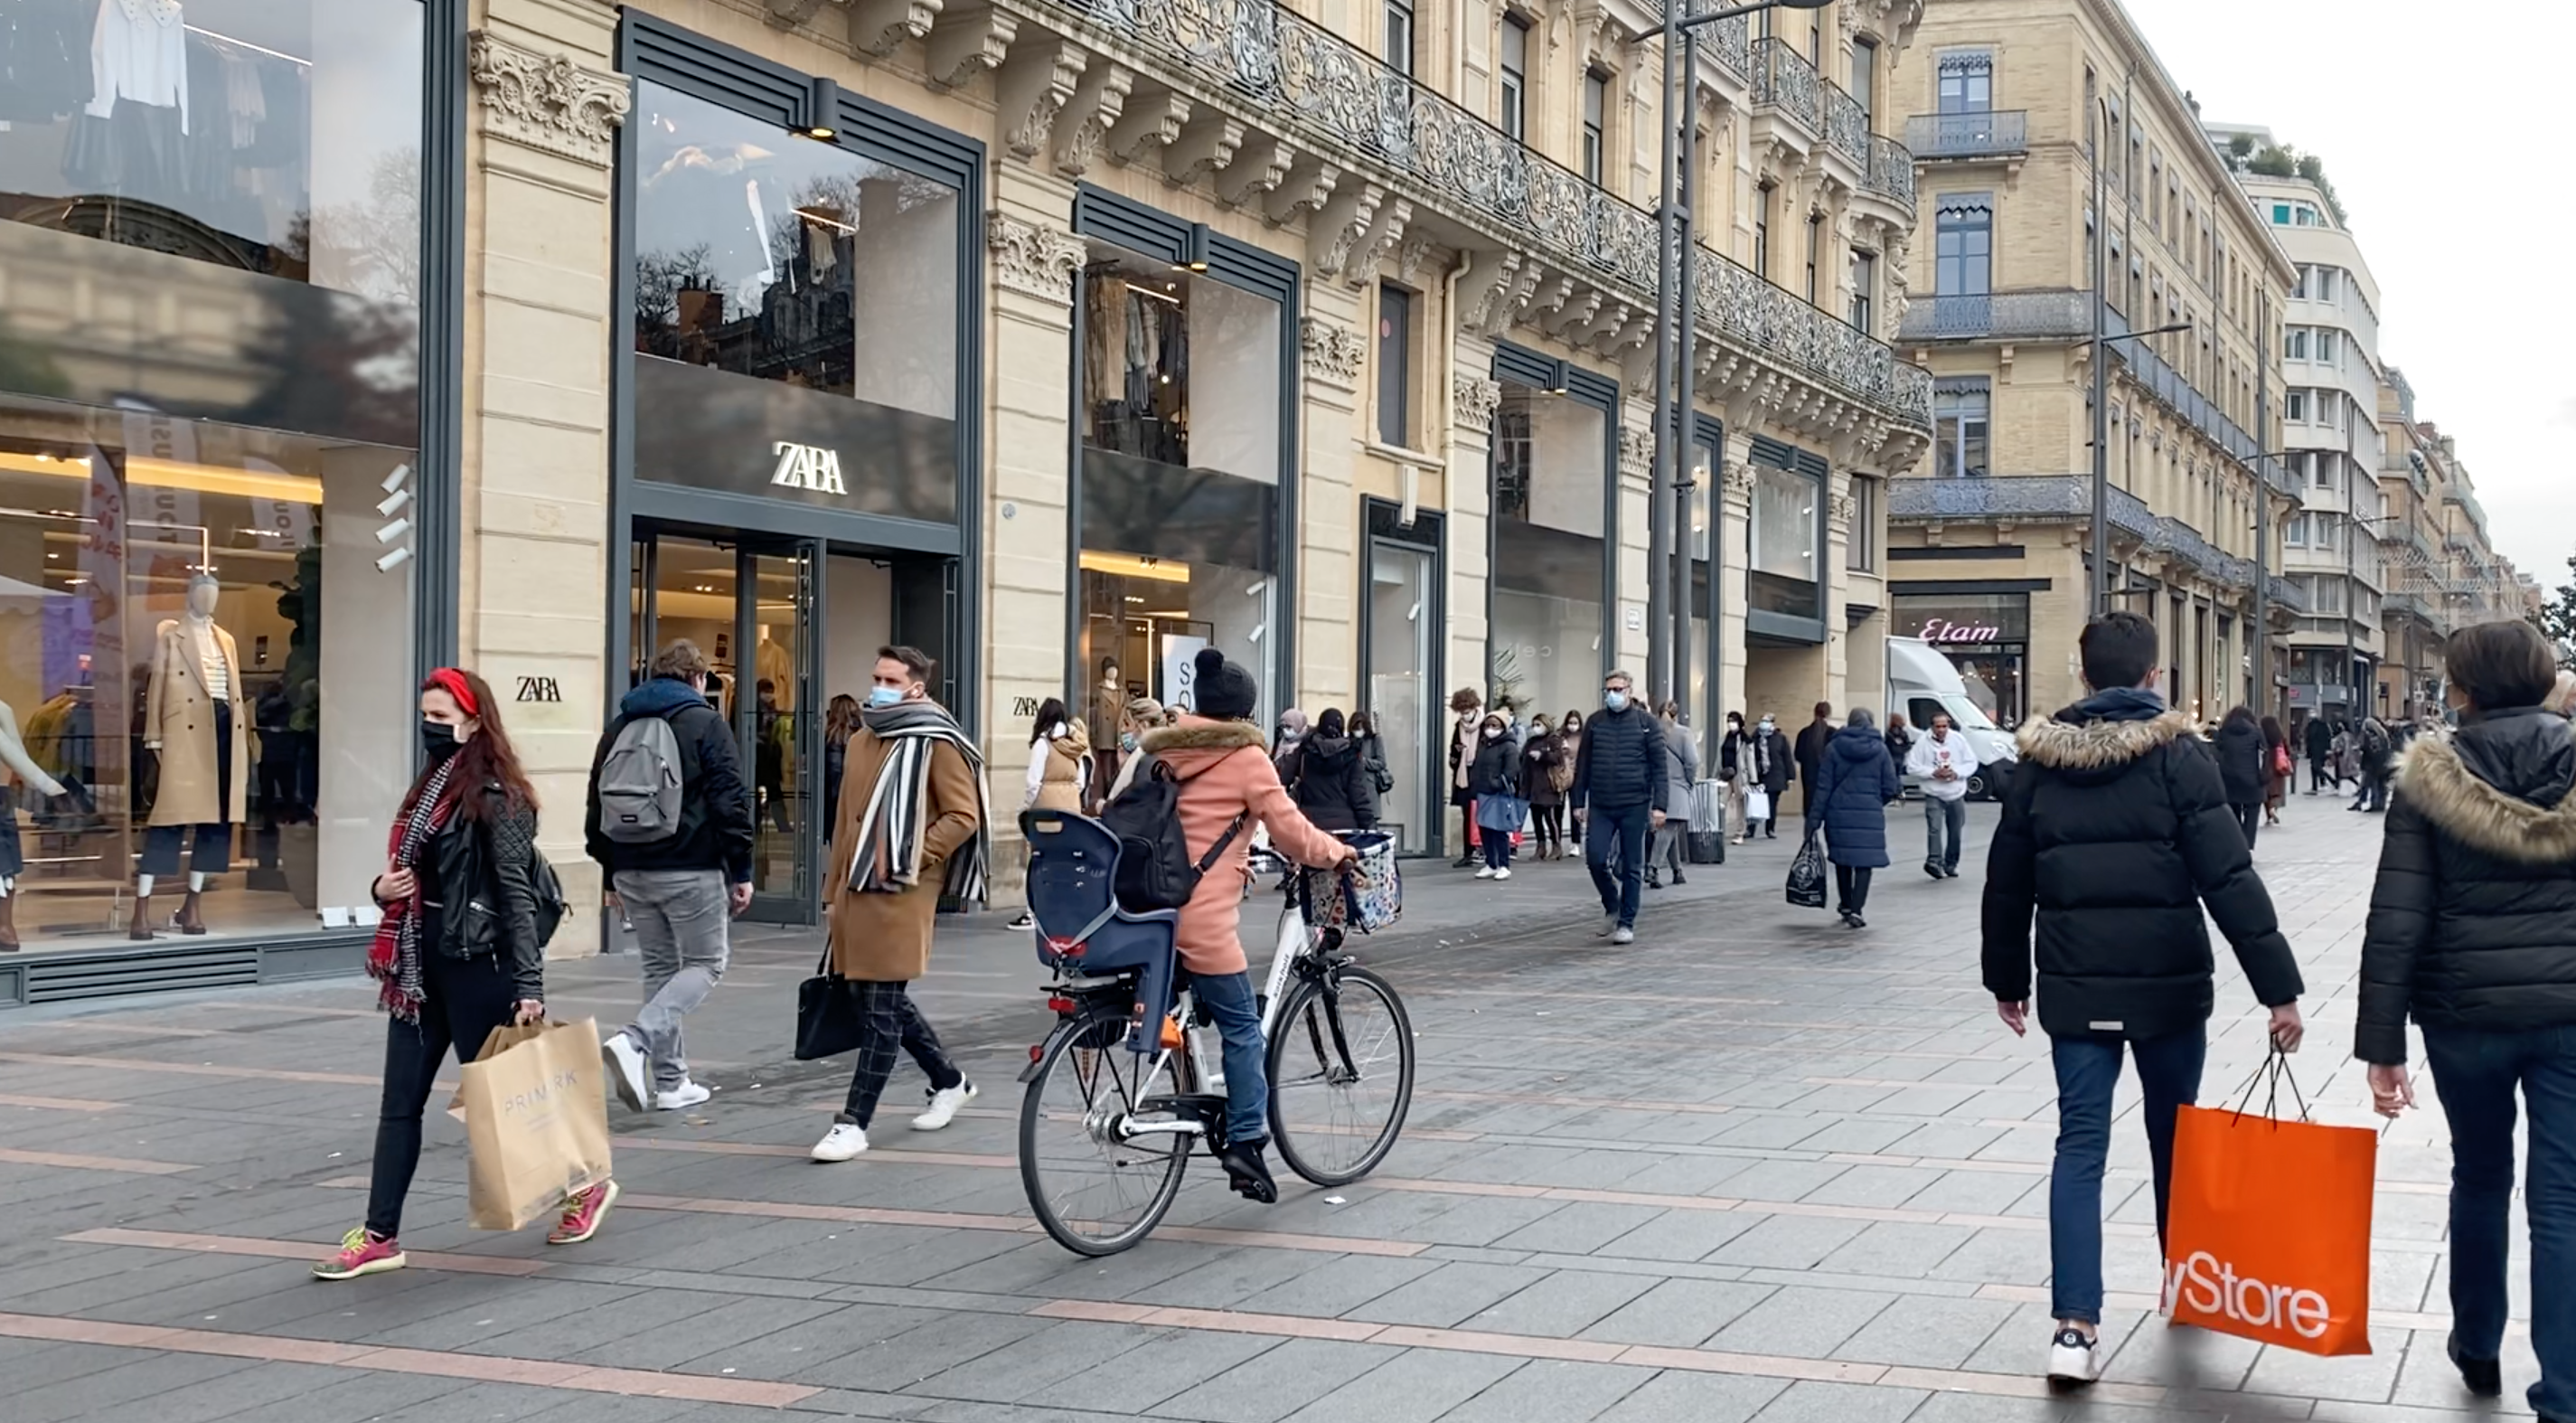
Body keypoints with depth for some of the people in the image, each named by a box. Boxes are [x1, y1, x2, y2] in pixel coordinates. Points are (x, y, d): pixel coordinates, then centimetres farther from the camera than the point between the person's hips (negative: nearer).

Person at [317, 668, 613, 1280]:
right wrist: (384, 887, -1)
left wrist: (529, 985, -21)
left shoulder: (495, 797, -13)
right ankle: (379, 1236, 8)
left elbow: (517, 894, -17)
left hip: (475, 965, -8)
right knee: (399, 1103, 5)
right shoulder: (430, 786, 13)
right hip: (422, 963, 8)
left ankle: (583, 1183, 22)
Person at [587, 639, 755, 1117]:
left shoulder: (618, 728, 13)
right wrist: (741, 872, -5)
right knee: (706, 964, 4)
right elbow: (731, 803, -10)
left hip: (633, 872, 6)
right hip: (691, 870, -6)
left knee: (659, 968, 15)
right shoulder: (706, 724, -4)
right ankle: (635, 1041, -17)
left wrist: (611, 873, 21)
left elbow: (596, 807, 16)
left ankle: (670, 1081, 14)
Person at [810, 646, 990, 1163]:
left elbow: (964, 816, -10)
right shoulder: (861, 740, 16)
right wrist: (833, 891, 18)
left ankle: (854, 1122, -2)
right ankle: (950, 1081, 32)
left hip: (901, 894, -8)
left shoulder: (936, 743, -6)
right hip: (856, 888, 8)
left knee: (879, 1008, -6)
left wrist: (909, 861, -14)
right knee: (883, 1000, 14)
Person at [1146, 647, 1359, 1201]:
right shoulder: (1245, 759, -5)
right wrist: (1338, 853, 15)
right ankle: (1246, 1139, -1)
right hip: (1203, 917, -7)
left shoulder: (1162, 752, 15)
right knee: (1242, 1027, 2)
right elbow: (1291, 831, -2)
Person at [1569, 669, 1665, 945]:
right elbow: (1583, 764, 10)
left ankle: (1626, 923, 12)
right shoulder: (1595, 722, 7)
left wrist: (1658, 805, -9)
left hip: (1634, 806, -2)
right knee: (1595, 859, -6)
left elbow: (1658, 766, -2)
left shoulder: (1646, 723, 0)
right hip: (1600, 806, 2)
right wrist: (1578, 801, 6)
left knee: (1632, 866, 3)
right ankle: (1611, 906, 20)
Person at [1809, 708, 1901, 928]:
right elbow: (1890, 787, -1)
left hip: (1840, 813, 1)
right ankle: (1855, 910, -10)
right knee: (1864, 862, 1)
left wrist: (1814, 818, -2)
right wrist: (1900, 788, 23)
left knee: (1842, 860, 16)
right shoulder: (1880, 749, 0)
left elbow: (1823, 786, -3)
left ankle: (1846, 906, 26)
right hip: (1870, 815, -1)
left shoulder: (1834, 747, 0)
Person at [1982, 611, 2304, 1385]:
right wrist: (2278, 986, -12)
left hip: (2074, 986, 2)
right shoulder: (2176, 755, -7)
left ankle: (2075, 1324, -11)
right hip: (2168, 982, -2)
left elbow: (2007, 885, 10)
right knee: (2173, 1134, 16)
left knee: (2080, 1144, 1)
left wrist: (2006, 979, 23)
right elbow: (2229, 878, -14)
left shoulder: (2038, 761, 4)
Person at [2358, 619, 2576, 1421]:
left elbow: (2395, 921, -8)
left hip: (2466, 1012, 0)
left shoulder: (2432, 780, -6)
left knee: (2480, 1177, 21)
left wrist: (2382, 1043, -4)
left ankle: (2477, 1348, 37)